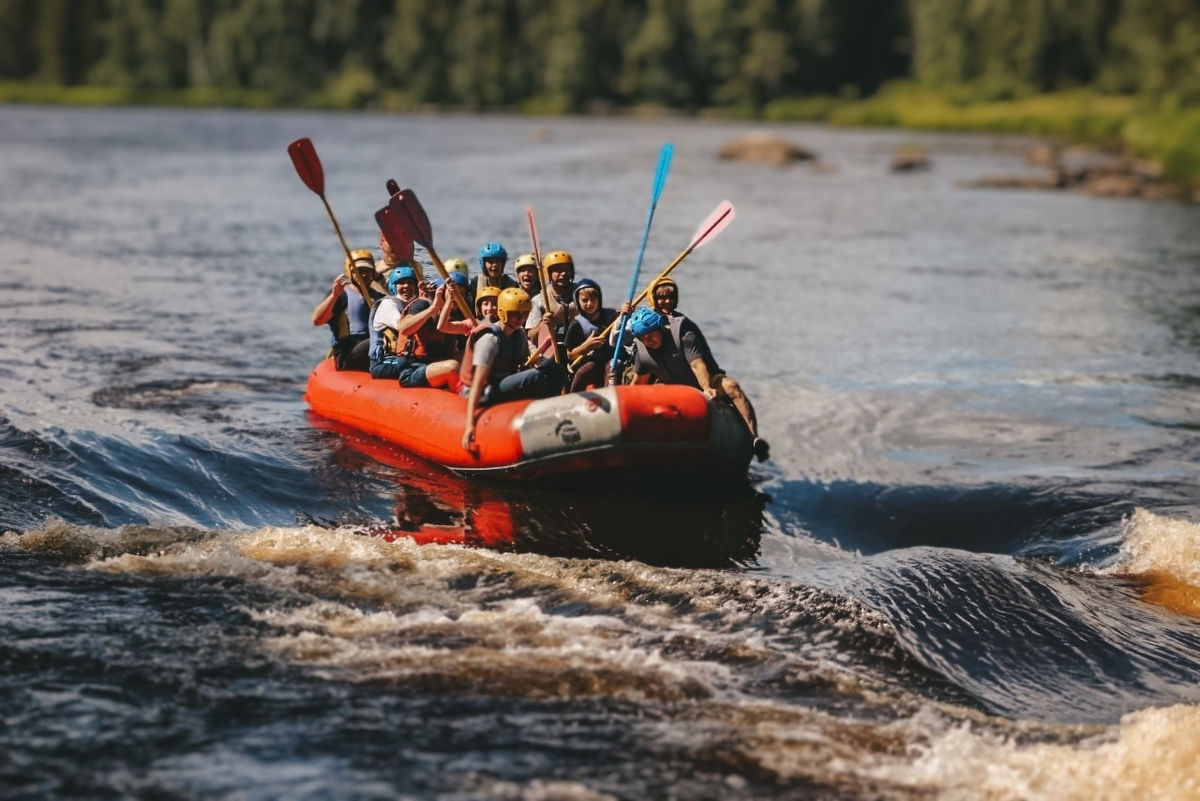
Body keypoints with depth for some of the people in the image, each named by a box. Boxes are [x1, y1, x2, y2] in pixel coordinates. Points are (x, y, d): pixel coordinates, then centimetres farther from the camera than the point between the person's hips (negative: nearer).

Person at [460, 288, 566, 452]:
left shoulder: (519, 334, 4)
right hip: (484, 394, -8)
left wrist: (535, 361, -9)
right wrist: (469, 424, -37)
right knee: (535, 377, -30)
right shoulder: (490, 339, -20)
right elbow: (477, 383, -29)